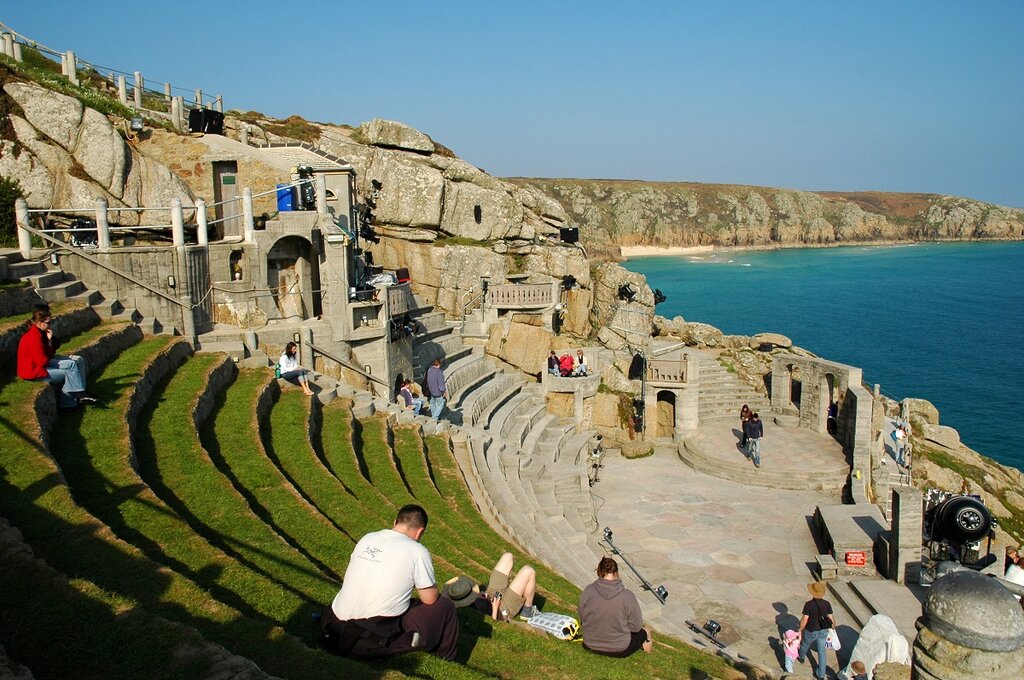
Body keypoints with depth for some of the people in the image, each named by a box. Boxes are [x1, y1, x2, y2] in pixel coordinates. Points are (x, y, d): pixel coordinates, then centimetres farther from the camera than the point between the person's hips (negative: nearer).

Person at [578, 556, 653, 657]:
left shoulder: (587, 591, -16)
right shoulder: (628, 596, -22)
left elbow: (582, 619, -3)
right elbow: (636, 627, -12)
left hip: (591, 646, 3)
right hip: (620, 650, -3)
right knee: (643, 632, 26)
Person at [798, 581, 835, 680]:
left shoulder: (809, 604, -26)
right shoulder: (827, 604, -13)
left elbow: (804, 620, -20)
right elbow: (831, 618, -5)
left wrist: (801, 630, -4)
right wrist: (833, 626, 17)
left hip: (811, 632, -3)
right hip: (823, 631, 3)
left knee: (805, 644, 27)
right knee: (821, 651, 16)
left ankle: (801, 657, 56)